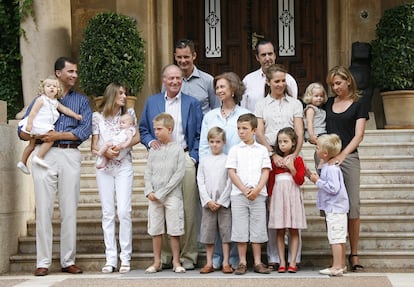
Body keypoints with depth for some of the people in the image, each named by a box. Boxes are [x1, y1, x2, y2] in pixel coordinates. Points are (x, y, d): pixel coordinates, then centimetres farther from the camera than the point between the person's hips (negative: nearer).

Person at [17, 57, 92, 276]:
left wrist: (58, 135, -10)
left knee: (69, 210, 1)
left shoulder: (81, 101, 15)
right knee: (43, 209, -2)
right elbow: (22, 131, 7)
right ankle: (43, 262, 1)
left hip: (70, 155, 0)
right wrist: (39, 135, -14)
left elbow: (85, 131, -1)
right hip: (44, 155, 0)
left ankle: (68, 260, 7)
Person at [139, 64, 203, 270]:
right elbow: (143, 130, 18)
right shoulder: (152, 102, 16)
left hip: (184, 159, -1)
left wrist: (193, 157, -3)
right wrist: (150, 141, -3)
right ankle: (164, 255, 5)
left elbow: (199, 134, 8)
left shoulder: (192, 104, 12)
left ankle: (187, 256, 1)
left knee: (187, 210, -4)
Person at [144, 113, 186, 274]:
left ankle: (176, 262, 7)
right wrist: (149, 191, -7)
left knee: (174, 231, -1)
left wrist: (161, 193, -11)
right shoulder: (153, 150, 10)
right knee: (155, 230, 5)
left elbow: (179, 174, -7)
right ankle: (157, 262, 13)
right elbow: (148, 173, 10)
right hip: (154, 197, 4)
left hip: (172, 196, -4)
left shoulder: (177, 149, -2)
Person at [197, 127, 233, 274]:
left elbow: (230, 182, -3)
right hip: (208, 202, 2)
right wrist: (208, 200, -7)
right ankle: (209, 263, 9)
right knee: (208, 232, 3)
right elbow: (200, 182, 4)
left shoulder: (227, 160, 1)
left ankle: (226, 263, 4)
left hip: (223, 202, -2)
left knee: (226, 230, -1)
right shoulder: (204, 160, 8)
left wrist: (221, 201, -10)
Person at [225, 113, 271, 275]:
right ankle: (242, 263, 8)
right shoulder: (235, 150, 6)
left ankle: (258, 263, 9)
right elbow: (231, 172, 0)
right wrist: (244, 190, -11)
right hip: (238, 195, 0)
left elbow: (265, 172, 3)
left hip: (258, 195, 0)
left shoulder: (262, 150, 8)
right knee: (240, 230, 1)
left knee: (257, 229, 3)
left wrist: (257, 190, -11)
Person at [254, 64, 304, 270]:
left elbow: (300, 133, 4)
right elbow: (259, 133, 2)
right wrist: (273, 155, -13)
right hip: (268, 158, 0)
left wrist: (293, 155, -14)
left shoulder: (295, 104, 13)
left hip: (290, 158, 0)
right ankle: (273, 257, 3)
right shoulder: (261, 105, 12)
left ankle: (294, 257, 1)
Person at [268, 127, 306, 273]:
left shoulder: (297, 160, 4)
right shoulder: (275, 160, 9)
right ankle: (282, 262, 3)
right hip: (278, 195, 2)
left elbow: (300, 180, -3)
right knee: (279, 231, 0)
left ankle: (293, 262, 1)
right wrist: (270, 196, 5)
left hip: (292, 195, -2)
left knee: (293, 231, -1)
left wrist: (292, 168, -15)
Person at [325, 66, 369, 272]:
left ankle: (354, 254, 3)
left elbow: (358, 136, -4)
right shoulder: (328, 104, 15)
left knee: (352, 206, -5)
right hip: (326, 157, 3)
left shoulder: (358, 106, 5)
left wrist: (341, 156, -16)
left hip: (348, 157, -3)